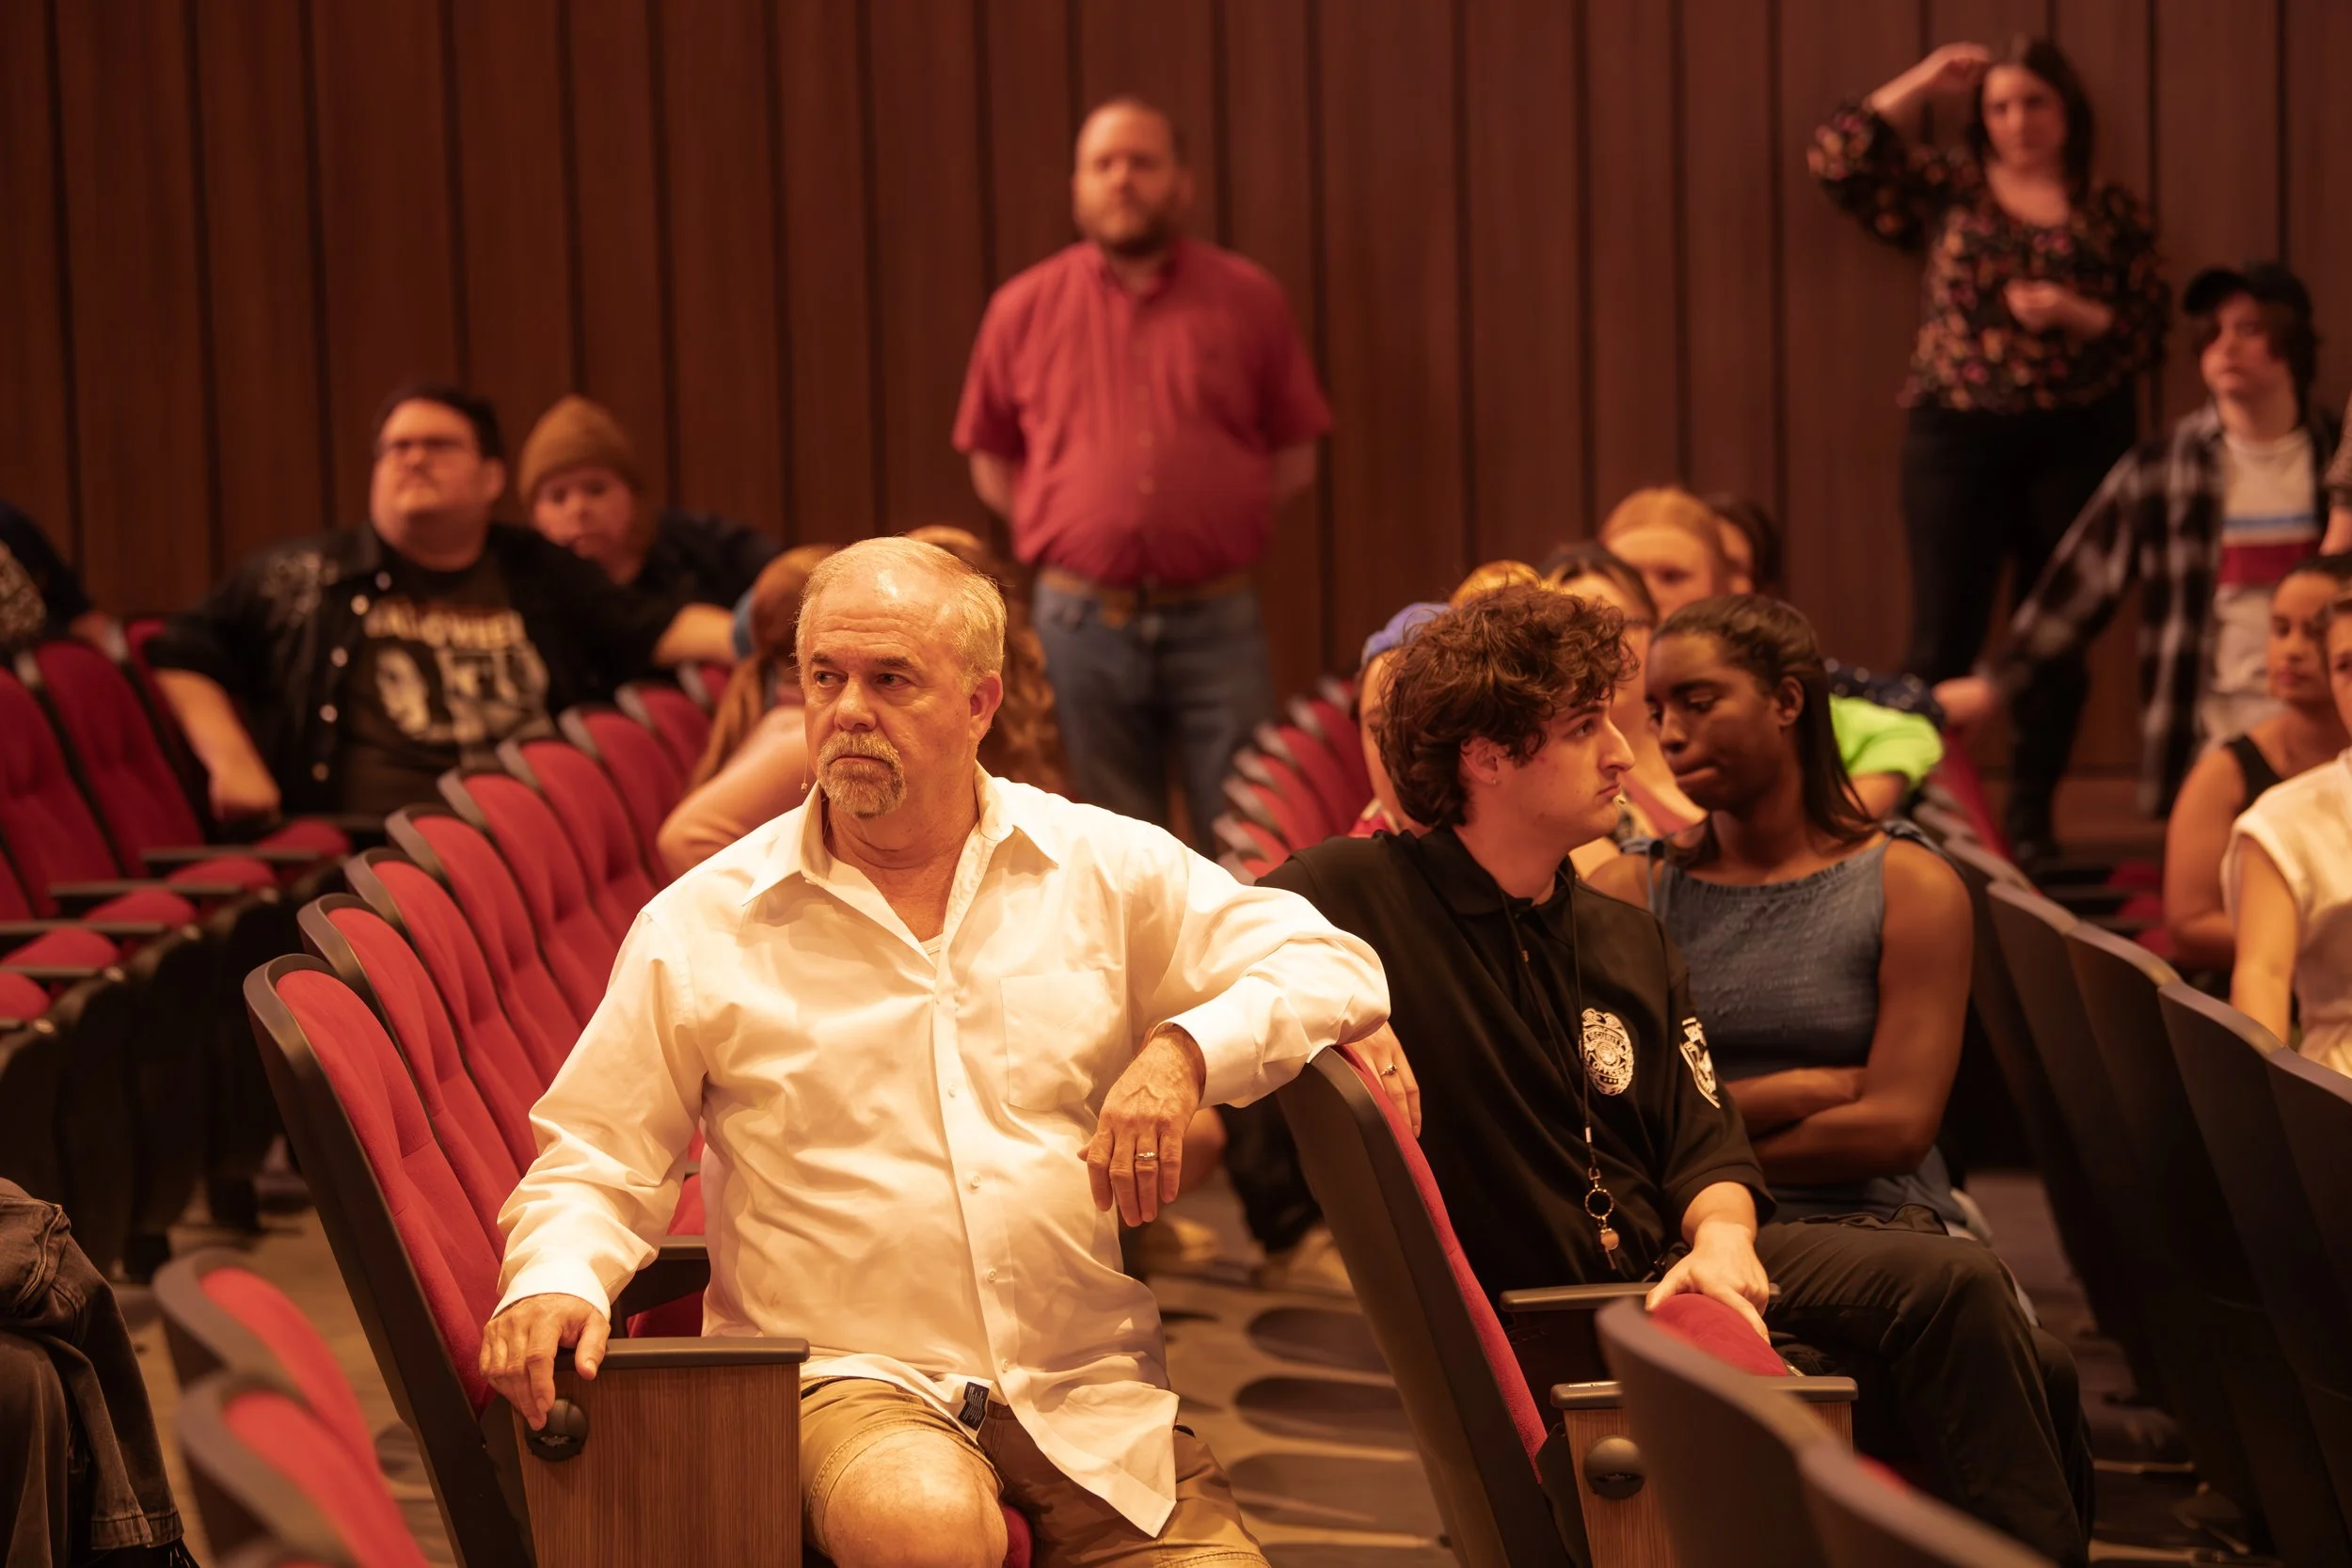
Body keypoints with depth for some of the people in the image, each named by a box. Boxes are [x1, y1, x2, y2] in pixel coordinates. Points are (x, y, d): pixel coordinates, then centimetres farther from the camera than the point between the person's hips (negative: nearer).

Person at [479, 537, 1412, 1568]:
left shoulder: (1109, 870, 8)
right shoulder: (699, 930, 5)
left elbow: (1331, 967, 6)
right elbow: (594, 1164, 9)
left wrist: (1185, 1051, -13)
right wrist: (553, 1280, -13)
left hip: (1094, 1402, 3)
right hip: (850, 1377, -3)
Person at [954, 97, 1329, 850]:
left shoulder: (1249, 299, 5)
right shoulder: (1025, 308, 6)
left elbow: (1294, 458, 9)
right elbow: (991, 463, 14)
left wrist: (1216, 521, 0)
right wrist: (1060, 527, 2)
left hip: (1216, 620, -1)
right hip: (1083, 620, 1)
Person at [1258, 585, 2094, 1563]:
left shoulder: (1629, 941, 16)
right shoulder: (1358, 896, -5)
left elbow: (1705, 1148, 10)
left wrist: (1721, 1236, -12)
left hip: (1665, 1264, 7)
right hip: (1536, 1330, -7)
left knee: (1949, 1281, -19)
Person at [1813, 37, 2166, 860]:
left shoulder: (2113, 212, 7)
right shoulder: (1947, 188, 7)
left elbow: (2149, 333, 4)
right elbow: (1837, 159, -3)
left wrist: (2079, 316, -14)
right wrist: (1920, 84, 0)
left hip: (2077, 440, 1)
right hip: (1957, 433, -1)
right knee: (1942, 638, -5)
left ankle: (2031, 820, 17)